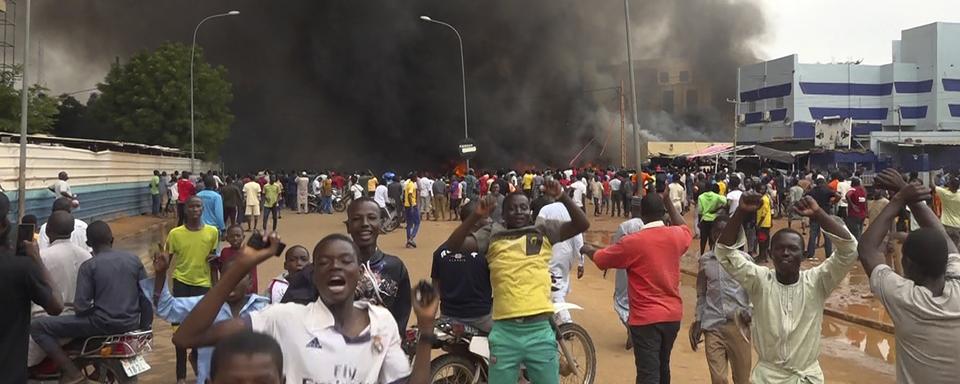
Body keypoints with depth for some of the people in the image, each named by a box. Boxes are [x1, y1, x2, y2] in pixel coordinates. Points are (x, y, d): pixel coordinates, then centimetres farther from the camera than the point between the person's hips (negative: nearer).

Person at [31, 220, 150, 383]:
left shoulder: (88, 266, -8)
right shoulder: (134, 259, 4)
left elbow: (81, 307, -13)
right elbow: (146, 296, 4)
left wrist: (76, 306, 10)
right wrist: (144, 326, 15)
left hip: (103, 324, -6)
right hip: (131, 324, 6)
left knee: (37, 326, 3)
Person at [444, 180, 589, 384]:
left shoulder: (544, 230, 7)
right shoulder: (491, 234, 5)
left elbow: (582, 225, -2)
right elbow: (453, 246, -5)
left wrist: (562, 197, -15)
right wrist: (476, 216, -17)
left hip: (539, 330, 0)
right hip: (504, 332, 0)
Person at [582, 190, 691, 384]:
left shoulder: (632, 242, -15)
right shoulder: (676, 235, -2)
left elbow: (600, 258, -1)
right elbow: (686, 229, 25)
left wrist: (587, 248, 21)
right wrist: (668, 202, 28)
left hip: (646, 318, -5)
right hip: (673, 314, 5)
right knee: (662, 367, 22)